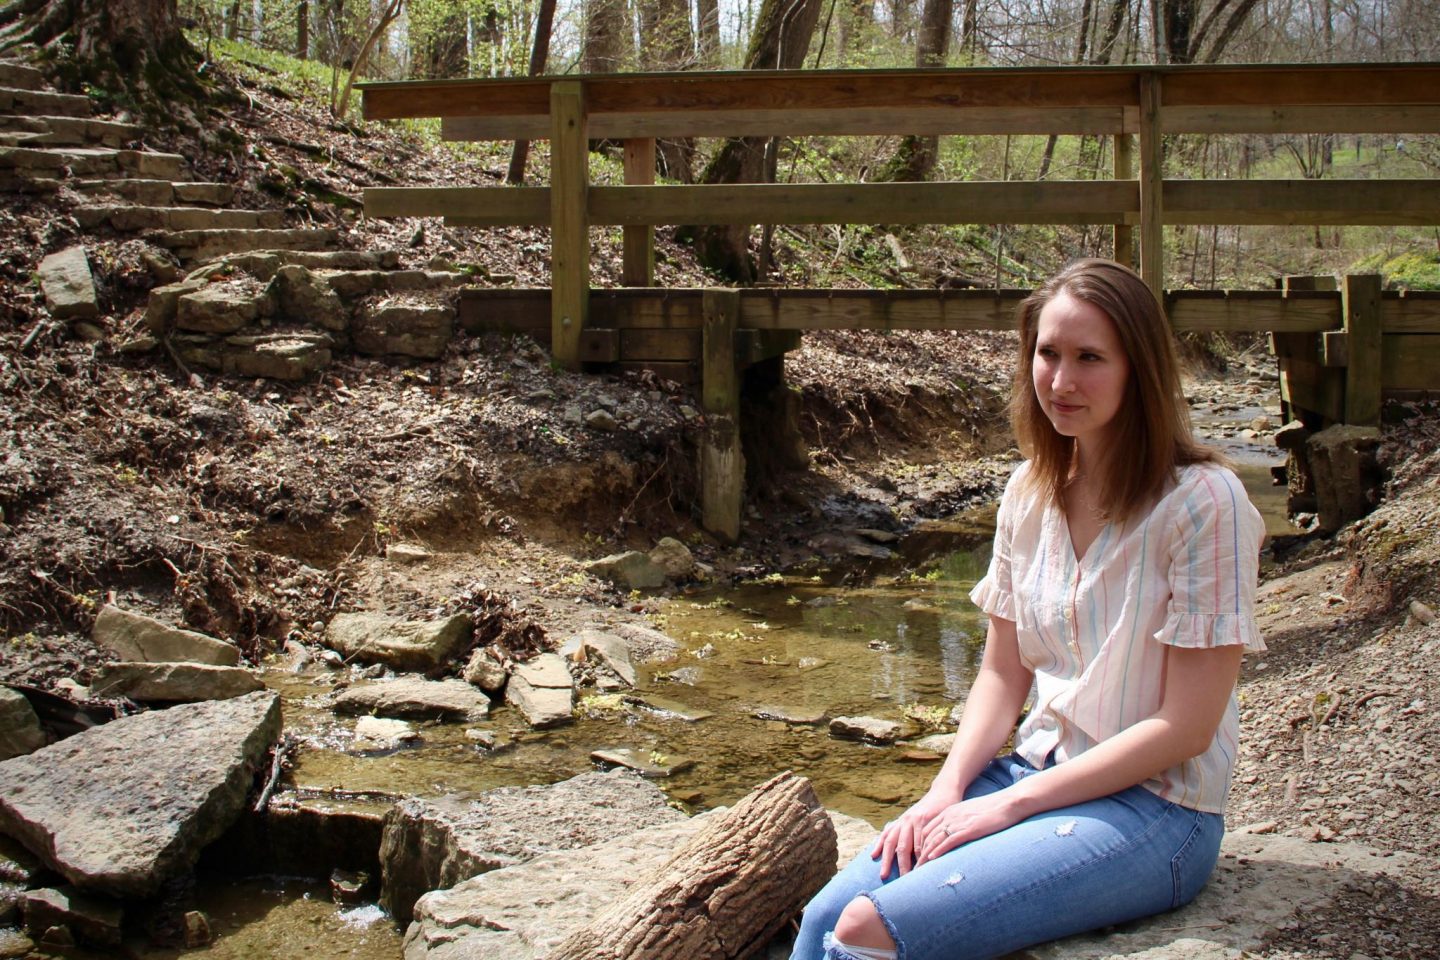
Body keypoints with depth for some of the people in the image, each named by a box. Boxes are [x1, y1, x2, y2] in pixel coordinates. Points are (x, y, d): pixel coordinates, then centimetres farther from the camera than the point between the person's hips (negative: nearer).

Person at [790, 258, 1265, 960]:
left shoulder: (1202, 501, -14)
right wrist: (948, 789, -7)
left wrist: (1009, 804, -15)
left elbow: (1185, 726, -15)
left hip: (1153, 809, -5)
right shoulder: (1029, 493, 5)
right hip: (1038, 775, 6)